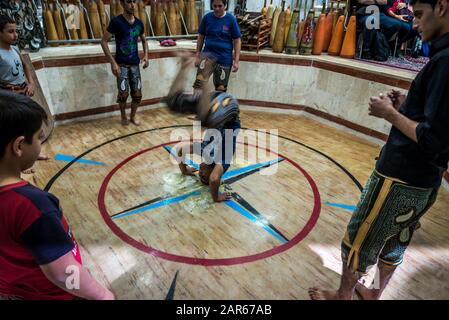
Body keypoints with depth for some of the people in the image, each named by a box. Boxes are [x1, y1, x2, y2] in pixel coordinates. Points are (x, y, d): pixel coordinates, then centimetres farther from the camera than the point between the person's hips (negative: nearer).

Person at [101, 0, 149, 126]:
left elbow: (144, 41, 21)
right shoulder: (116, 21, -9)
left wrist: (146, 55, 4)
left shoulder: (139, 23, 4)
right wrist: (113, 62, -16)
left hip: (135, 64, 4)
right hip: (121, 64, -4)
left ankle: (133, 116, 25)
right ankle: (123, 115, 19)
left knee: (137, 95, 2)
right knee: (124, 94, -8)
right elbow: (104, 41, -8)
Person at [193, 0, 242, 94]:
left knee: (221, 88, 7)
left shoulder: (231, 19, -4)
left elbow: (237, 41, -1)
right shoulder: (207, 17, 1)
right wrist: (197, 55, 7)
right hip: (208, 53, 1)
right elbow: (201, 37, 9)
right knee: (199, 80, -26)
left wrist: (236, 61, -7)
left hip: (225, 58, 0)